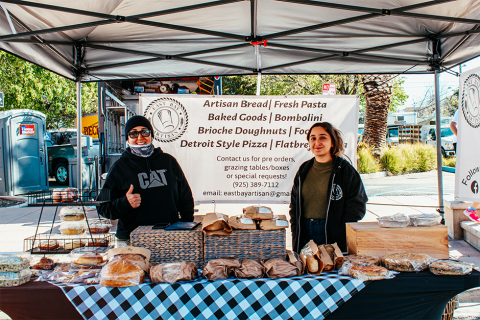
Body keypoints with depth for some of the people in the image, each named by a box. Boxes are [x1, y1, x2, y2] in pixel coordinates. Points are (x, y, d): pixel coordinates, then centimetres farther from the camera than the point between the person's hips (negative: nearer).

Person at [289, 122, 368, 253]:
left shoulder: (346, 171, -3)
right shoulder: (304, 170, 10)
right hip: (304, 234, 4)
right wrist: (295, 236, 5)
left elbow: (356, 208, -5)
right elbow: (294, 205, 15)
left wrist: (340, 237, -11)